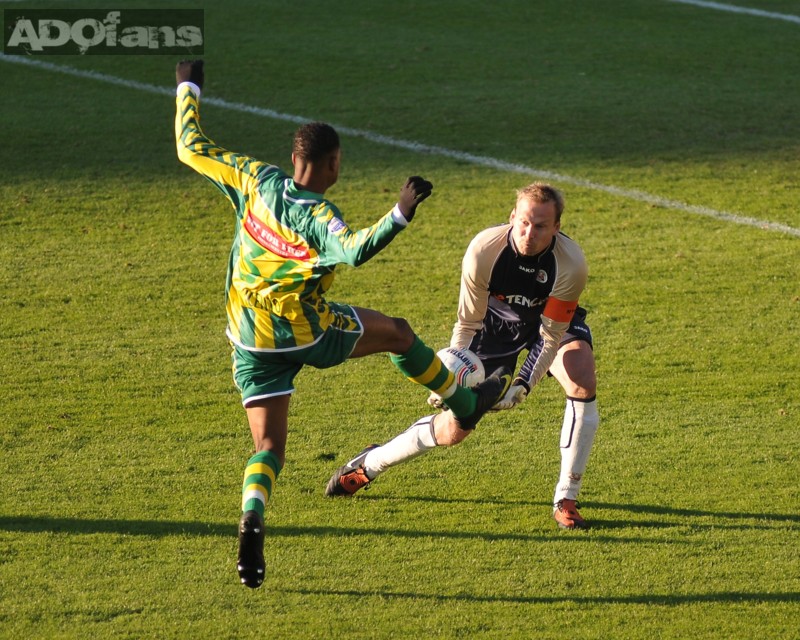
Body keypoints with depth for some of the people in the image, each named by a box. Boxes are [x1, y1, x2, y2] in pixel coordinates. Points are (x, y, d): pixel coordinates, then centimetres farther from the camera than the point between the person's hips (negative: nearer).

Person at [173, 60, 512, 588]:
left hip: (250, 340, 4)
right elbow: (355, 250, -41)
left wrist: (189, 88, 14)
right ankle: (466, 405, 36)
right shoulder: (319, 217, -19)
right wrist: (401, 215, -46)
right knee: (397, 332, 19)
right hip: (301, 330, -4)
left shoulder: (257, 181, -6)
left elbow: (192, 149, 4)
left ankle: (252, 520, -23)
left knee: (269, 446, 5)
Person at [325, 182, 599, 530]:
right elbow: (467, 323, -19)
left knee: (583, 383, -30)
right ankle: (369, 464, 27)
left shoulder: (571, 263, -35)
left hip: (552, 321, 0)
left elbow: (551, 337, -26)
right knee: (453, 429, 0)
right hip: (496, 321, 0)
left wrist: (522, 385, -36)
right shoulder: (484, 250, -33)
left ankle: (566, 499, -17)